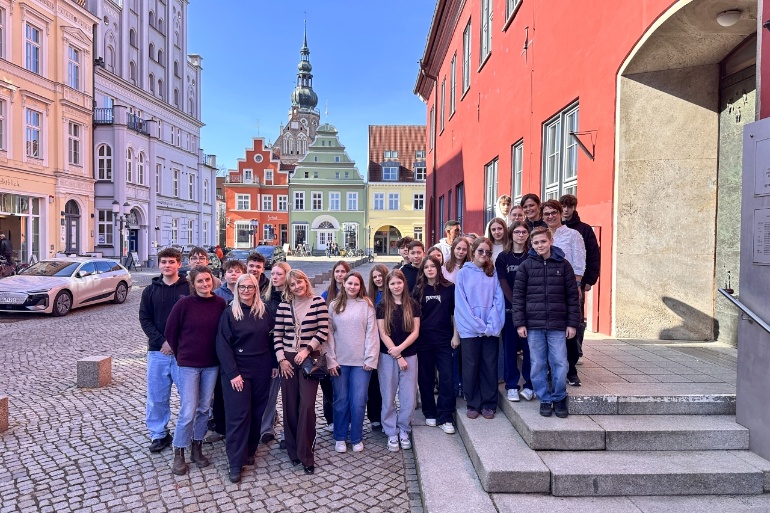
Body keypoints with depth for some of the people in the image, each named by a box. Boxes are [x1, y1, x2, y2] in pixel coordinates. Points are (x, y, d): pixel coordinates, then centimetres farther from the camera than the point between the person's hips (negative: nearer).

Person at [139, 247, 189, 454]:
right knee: (157, 396, 10)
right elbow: (145, 320, 4)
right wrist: (162, 342, -10)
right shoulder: (150, 290, 8)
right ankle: (159, 435, 25)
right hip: (157, 351, 3)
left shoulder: (189, 288, -1)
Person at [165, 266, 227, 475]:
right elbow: (170, 332, -1)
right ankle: (179, 454, 17)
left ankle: (197, 449, 29)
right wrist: (180, 355, 4)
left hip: (212, 364, 3)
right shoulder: (184, 303, -11)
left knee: (204, 409, 13)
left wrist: (219, 354, 4)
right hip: (188, 364, -3)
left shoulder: (220, 303, -4)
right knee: (188, 411, -2)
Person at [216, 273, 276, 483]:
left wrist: (274, 364, 6)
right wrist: (232, 373, -16)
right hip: (237, 371, -4)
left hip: (261, 370, 4)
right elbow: (223, 345, -10)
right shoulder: (229, 313, -6)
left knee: (256, 413, 10)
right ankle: (235, 463, 6)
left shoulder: (264, 312, 6)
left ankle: (249, 452, 27)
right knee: (238, 415, -3)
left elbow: (271, 339, 11)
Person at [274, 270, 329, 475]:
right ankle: (293, 450, 23)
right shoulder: (283, 305, 5)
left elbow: (323, 330, -7)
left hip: (310, 359, -3)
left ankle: (306, 455, 4)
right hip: (287, 359, 3)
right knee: (290, 406, 7)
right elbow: (277, 334, 5)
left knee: (307, 405, -7)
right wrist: (281, 358, -3)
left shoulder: (318, 302, -3)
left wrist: (307, 350, -14)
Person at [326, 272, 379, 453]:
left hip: (361, 361, -1)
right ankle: (340, 438, 23)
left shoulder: (366, 305, 2)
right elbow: (328, 334, 3)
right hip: (339, 361, 1)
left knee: (358, 402, 1)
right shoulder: (334, 305, 5)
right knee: (341, 401, 8)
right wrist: (331, 360, -3)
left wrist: (370, 359, -7)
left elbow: (372, 333, -1)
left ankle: (356, 438, 18)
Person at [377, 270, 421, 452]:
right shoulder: (382, 306, -1)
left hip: (409, 355, 1)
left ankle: (404, 430, 22)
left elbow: (415, 332, -1)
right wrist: (398, 357, -10)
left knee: (409, 396, 3)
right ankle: (391, 433, 19)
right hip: (387, 356, -1)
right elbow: (383, 334, -5)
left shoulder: (413, 305, 2)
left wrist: (400, 348, -13)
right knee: (388, 396, 4)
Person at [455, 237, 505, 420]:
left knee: (490, 367, 7)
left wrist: (493, 325, -11)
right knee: (471, 367, 5)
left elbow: (498, 300, 1)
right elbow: (461, 303, -6)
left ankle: (489, 404, 20)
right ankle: (473, 404, 18)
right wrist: (478, 325, -13)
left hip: (491, 329, 2)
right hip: (470, 329, -2)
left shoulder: (494, 273, 8)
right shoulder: (463, 273, 1)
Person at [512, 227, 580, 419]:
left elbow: (572, 295, 5)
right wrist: (520, 323, -4)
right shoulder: (526, 266, 3)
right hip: (533, 325, 0)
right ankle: (545, 399, 22)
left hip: (557, 324, 0)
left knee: (560, 364, 2)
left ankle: (559, 398, 22)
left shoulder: (563, 264, 4)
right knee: (538, 365, 6)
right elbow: (518, 295, 2)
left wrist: (572, 323, 1)